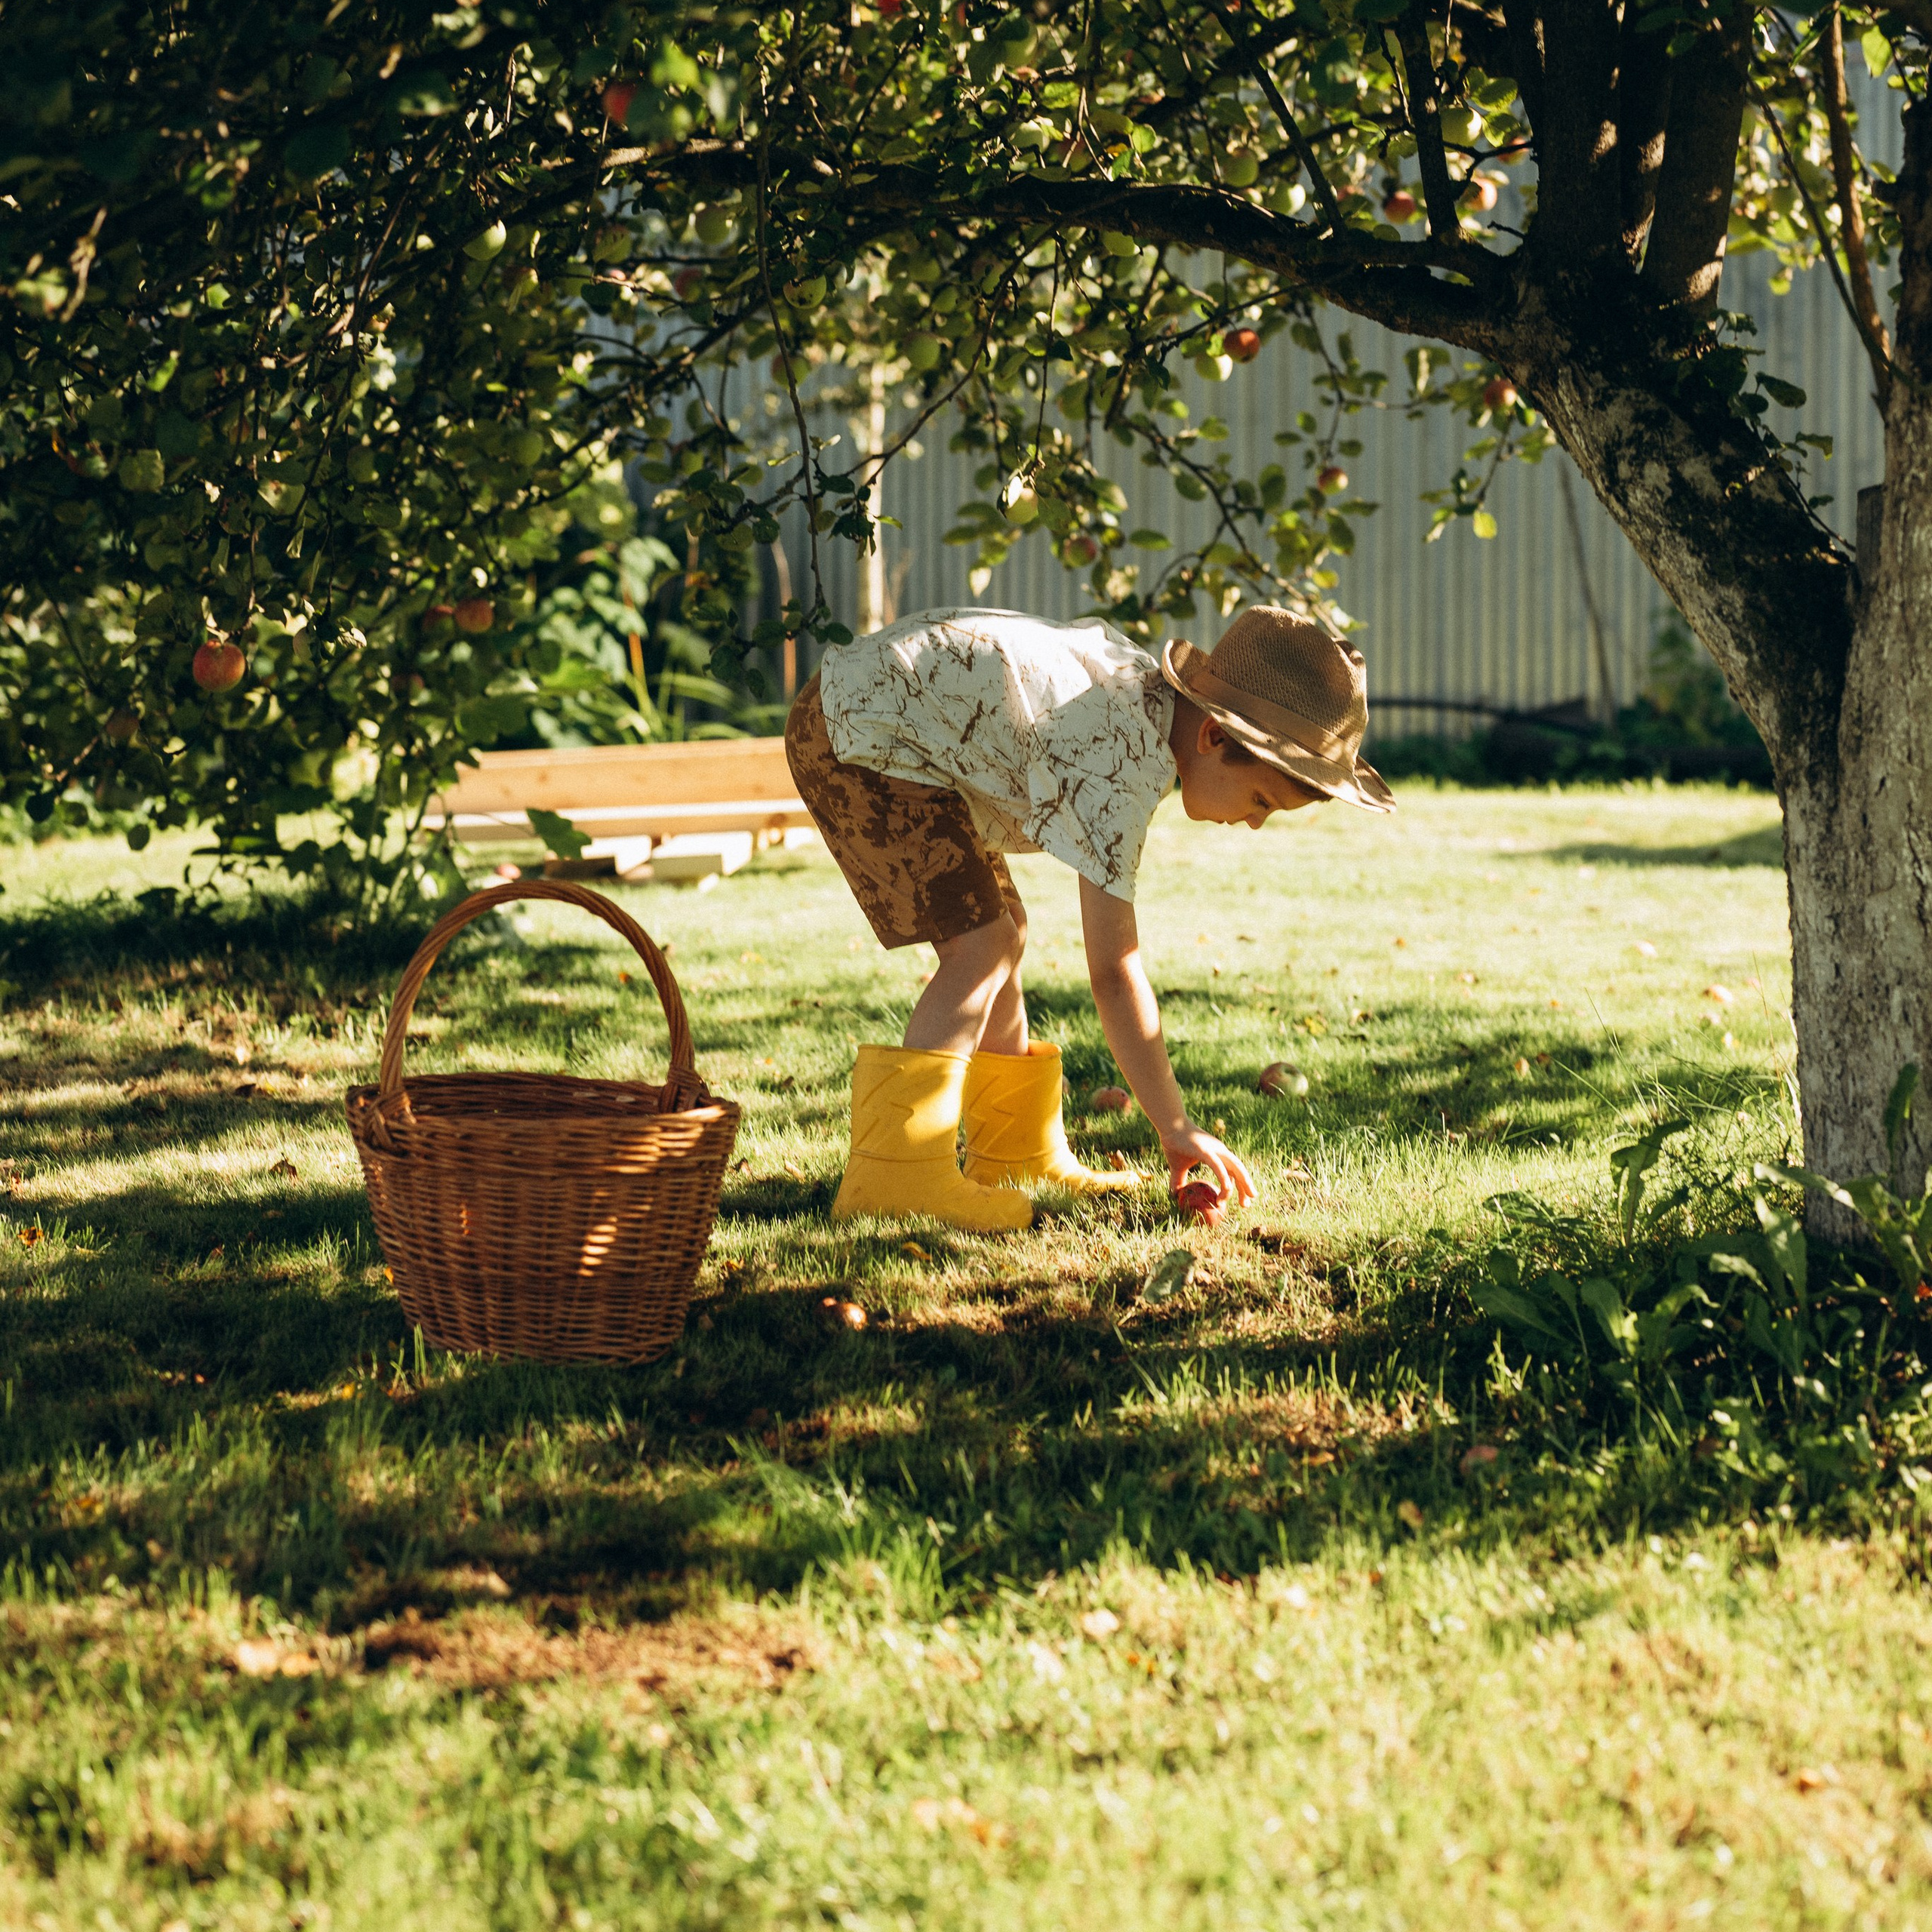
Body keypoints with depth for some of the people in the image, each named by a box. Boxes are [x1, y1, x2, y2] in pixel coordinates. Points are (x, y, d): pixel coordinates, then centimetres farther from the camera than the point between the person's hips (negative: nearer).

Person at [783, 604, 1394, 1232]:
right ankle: (895, 1179, -20)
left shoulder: (1148, 686, 1)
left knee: (1004, 933, 15)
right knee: (980, 946, -18)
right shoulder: (1119, 772, -28)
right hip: (854, 730, -10)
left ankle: (1020, 1157, 25)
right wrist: (1176, 1128, -22)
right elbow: (1114, 972, -27)